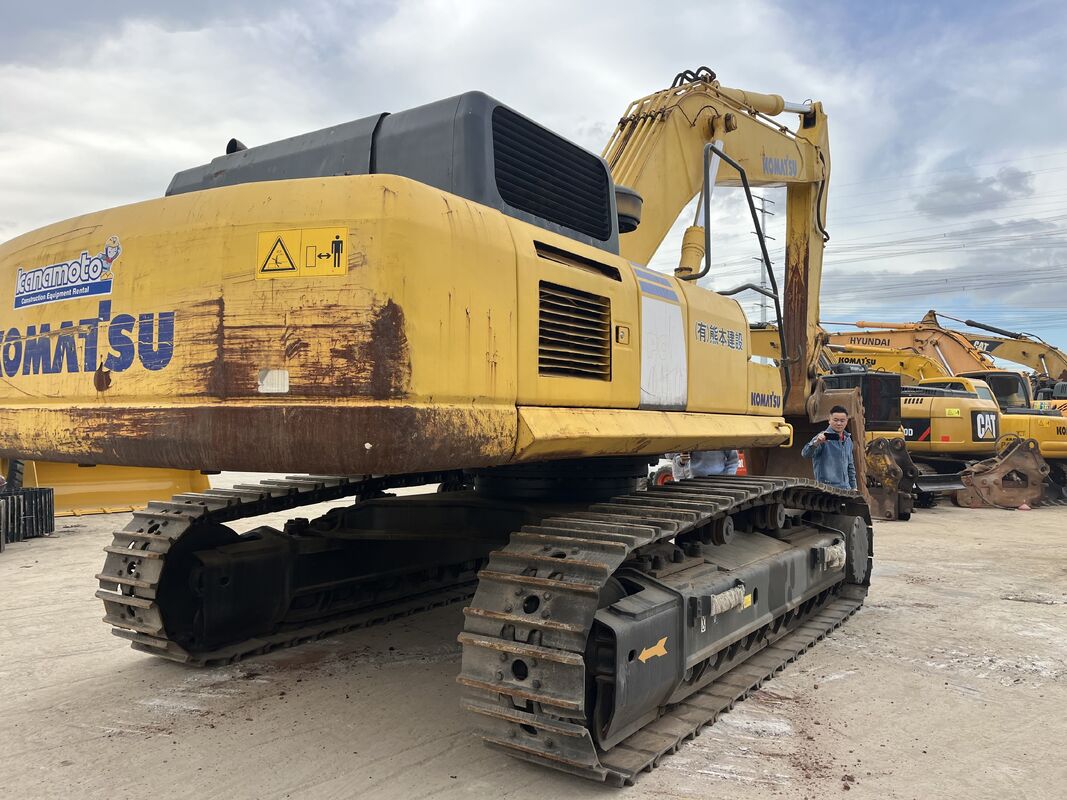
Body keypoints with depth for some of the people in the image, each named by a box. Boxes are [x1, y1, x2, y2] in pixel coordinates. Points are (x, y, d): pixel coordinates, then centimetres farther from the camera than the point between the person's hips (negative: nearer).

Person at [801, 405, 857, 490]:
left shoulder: (848, 439, 15)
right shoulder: (824, 437, -8)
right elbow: (805, 454, -23)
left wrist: (853, 487, 21)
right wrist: (816, 443, -41)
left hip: (846, 489, 7)